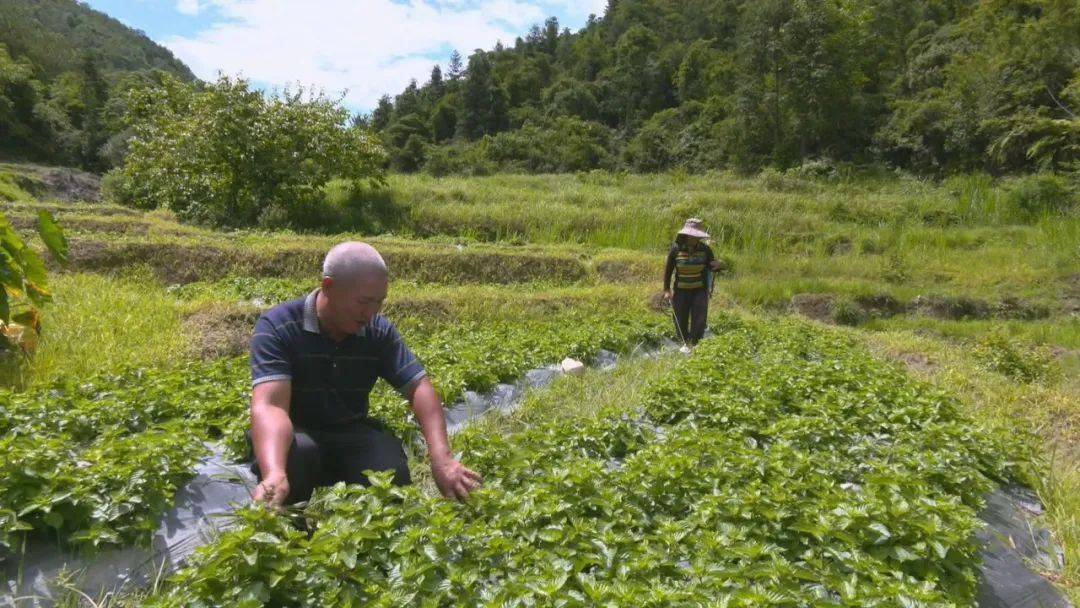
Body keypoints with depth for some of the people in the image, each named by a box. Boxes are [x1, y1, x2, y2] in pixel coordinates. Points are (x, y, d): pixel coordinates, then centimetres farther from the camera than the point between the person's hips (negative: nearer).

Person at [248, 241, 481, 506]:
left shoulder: (379, 331, -6)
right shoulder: (276, 327, -19)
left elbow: (418, 387, -12)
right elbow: (269, 404, -33)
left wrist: (441, 458, -28)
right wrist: (275, 474, -53)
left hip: (352, 435, 3)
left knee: (391, 473, -28)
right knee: (295, 453, -37)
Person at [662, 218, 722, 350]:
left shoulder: (704, 249, -6)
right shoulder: (676, 249, -10)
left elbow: (710, 266, 7)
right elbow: (668, 270, -3)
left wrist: (715, 265, -19)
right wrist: (667, 290, -6)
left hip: (699, 290, 0)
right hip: (681, 291, 0)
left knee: (699, 319, -5)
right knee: (681, 319, 9)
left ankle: (694, 344, 10)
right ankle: (685, 343, 31)